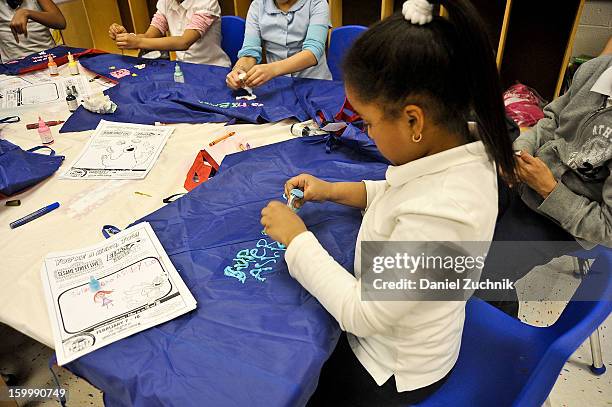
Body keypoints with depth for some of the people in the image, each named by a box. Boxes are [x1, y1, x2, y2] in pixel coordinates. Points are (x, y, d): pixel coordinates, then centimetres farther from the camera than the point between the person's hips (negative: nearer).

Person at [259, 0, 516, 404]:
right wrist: (334, 191, -2)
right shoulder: (465, 148, -14)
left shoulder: (437, 218, -41)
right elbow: (407, 196, 7)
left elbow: (362, 316, -29)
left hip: (394, 373, -7)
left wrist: (297, 239, -21)